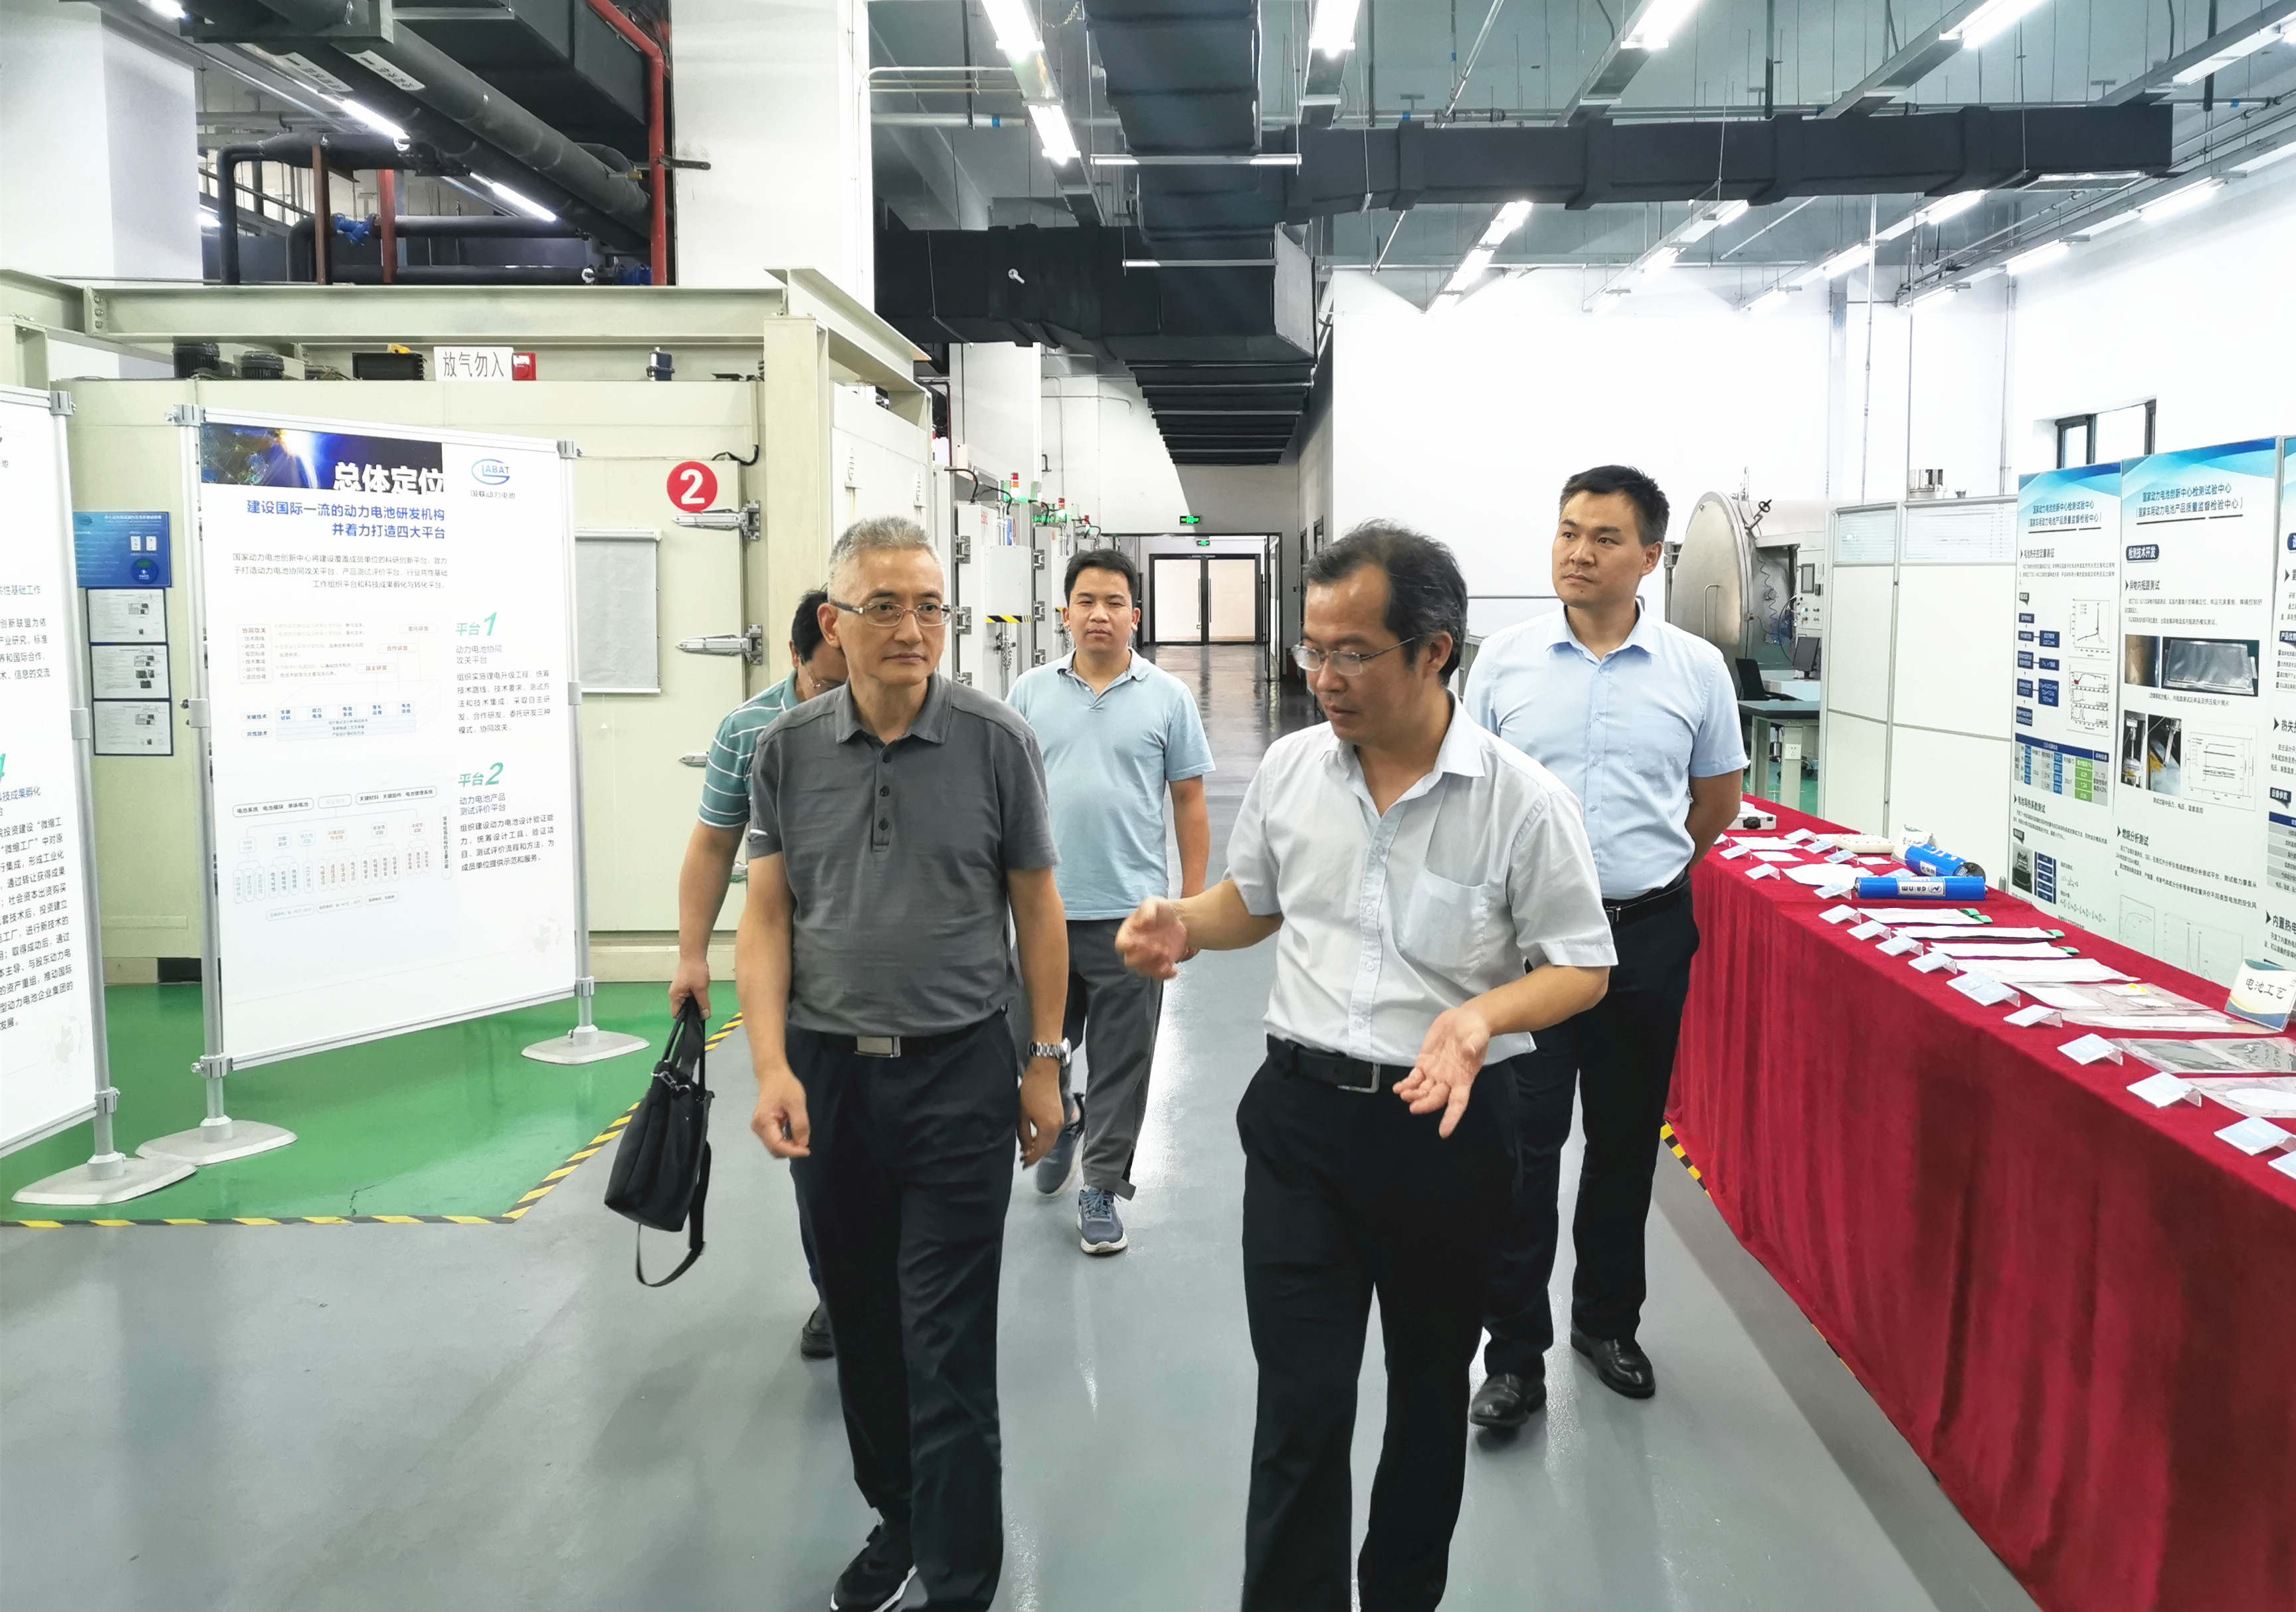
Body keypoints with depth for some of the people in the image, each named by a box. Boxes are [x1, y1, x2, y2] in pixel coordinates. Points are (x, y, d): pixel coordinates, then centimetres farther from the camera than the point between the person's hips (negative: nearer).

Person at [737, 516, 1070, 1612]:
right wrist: (772, 1067, -9)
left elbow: (1037, 910, 1)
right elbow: (765, 917, 2)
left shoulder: (996, 742, -5)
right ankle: (895, 1518, 39)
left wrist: (1045, 1065, 1)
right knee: (861, 1326, 17)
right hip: (826, 1071, 3)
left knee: (948, 1348, 0)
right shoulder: (786, 751, 1)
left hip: (959, 1071, -3)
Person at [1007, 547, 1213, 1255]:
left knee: (1121, 1060, 4)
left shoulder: (1167, 697, 0)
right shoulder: (1032, 693, 4)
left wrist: (1192, 902, -1)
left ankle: (1101, 1187, 18)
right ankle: (1059, 1121, 44)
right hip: (1043, 907, 2)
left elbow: (1189, 803, 2)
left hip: (1131, 911, -2)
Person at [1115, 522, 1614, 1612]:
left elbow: (1581, 969, -5)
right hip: (1302, 1113, 2)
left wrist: (1483, 1015, -25)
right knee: (1299, 1404, 0)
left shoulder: (1523, 802, -12)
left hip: (1448, 1125, -1)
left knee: (1429, 1389, 18)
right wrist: (1184, 926, -7)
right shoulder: (1290, 768, -1)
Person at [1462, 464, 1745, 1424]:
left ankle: (1607, 1321, 32)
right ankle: (1515, 1353, 10)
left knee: (1627, 1139, 13)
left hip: (1648, 935, 1)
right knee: (1522, 1144, -2)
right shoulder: (1504, 661, -1)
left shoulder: (1696, 669, 0)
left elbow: (1718, 801, 13)